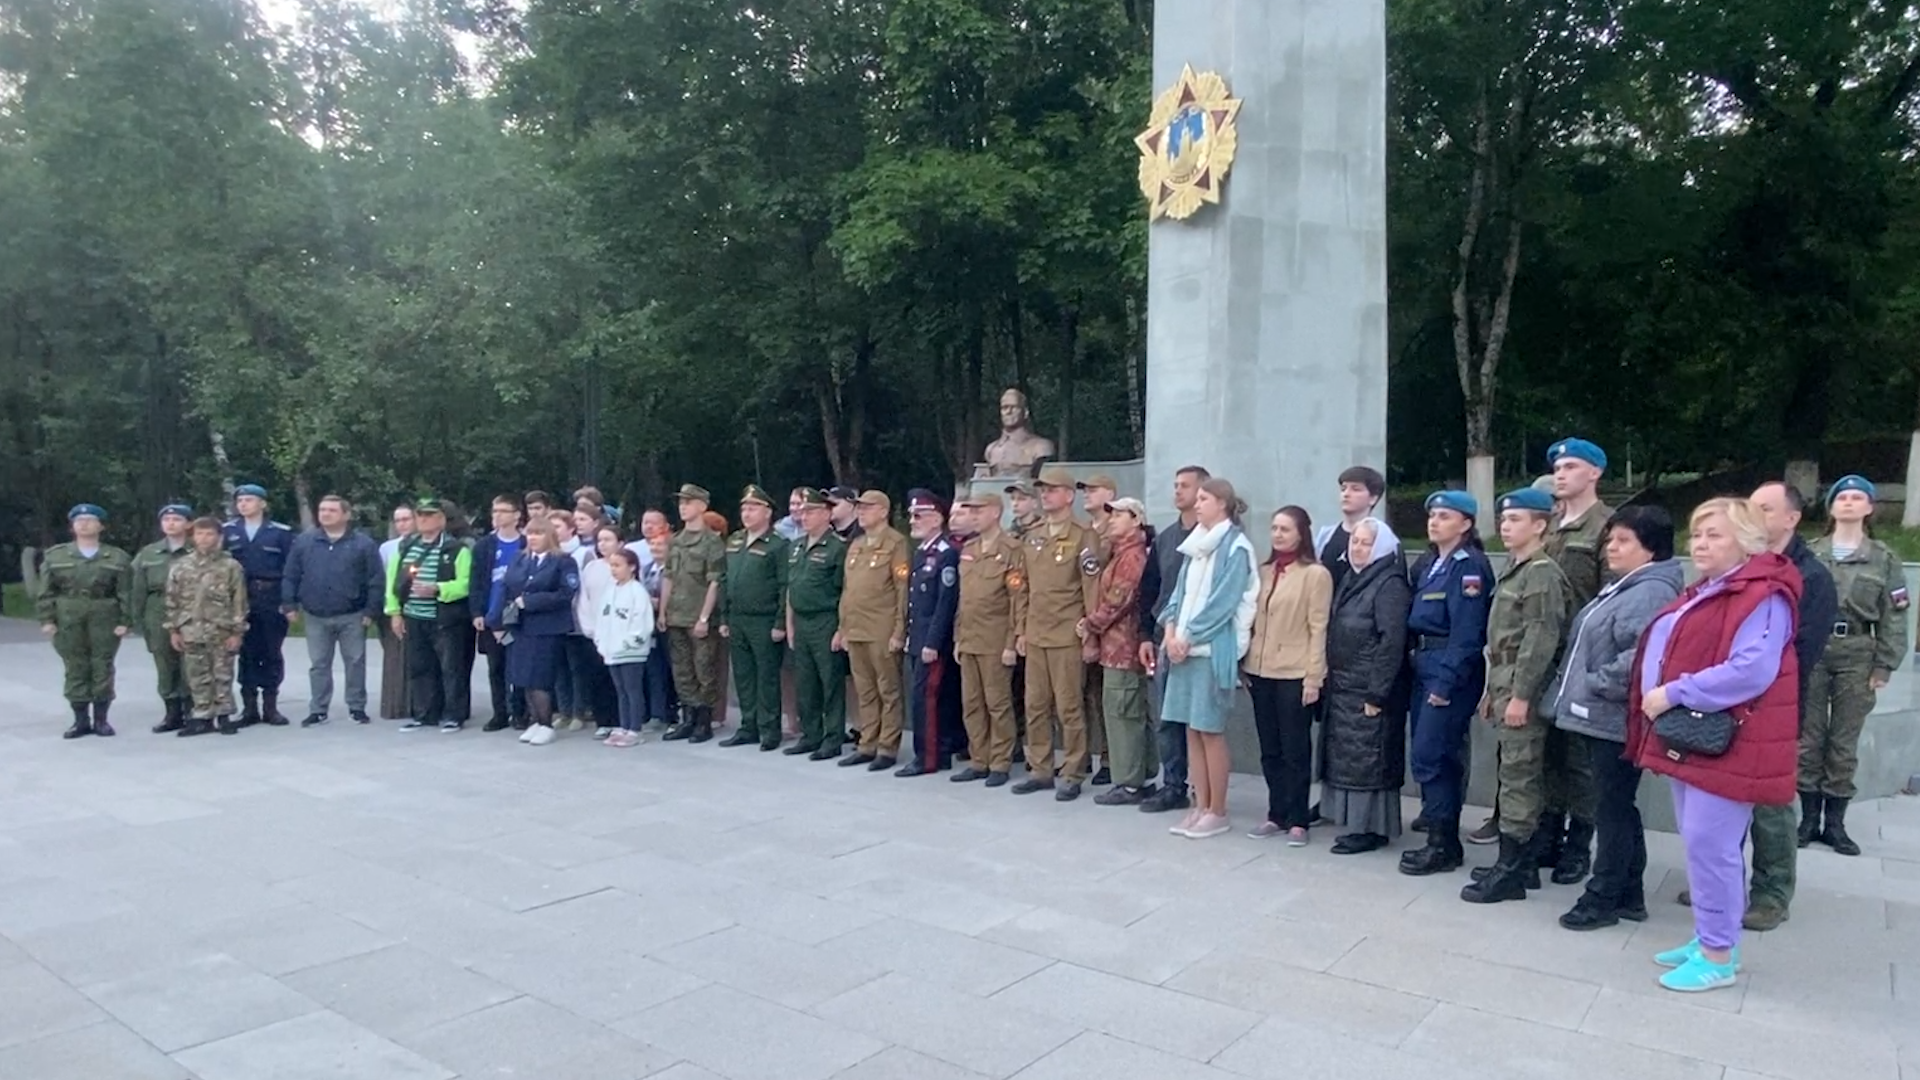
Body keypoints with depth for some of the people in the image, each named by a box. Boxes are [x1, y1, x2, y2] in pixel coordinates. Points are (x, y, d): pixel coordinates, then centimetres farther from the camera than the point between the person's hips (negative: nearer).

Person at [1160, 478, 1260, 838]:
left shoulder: (1236, 548, -8)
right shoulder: (1196, 544, 15)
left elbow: (1223, 603, -14)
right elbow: (1180, 591, 13)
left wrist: (1187, 637, -13)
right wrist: (1171, 630, -2)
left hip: (1213, 648, -7)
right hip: (1185, 646, 7)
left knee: (1211, 731, -1)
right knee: (1192, 730, 9)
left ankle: (1217, 812, 9)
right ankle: (1200, 807, 17)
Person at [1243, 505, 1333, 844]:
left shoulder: (1315, 574, -6)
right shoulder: (1264, 571, 12)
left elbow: (1318, 629, -9)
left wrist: (1313, 677, -12)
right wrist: (1244, 664, 9)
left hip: (1295, 674, -6)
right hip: (1261, 671, 6)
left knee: (1295, 750, 3)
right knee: (1270, 750, 11)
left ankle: (1297, 820, 12)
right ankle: (1277, 814, 21)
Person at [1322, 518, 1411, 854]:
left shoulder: (1390, 585, -12)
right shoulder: (1351, 580, 14)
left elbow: (1392, 643, -18)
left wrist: (1377, 694, -19)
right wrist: (1329, 681, 13)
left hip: (1369, 692, -9)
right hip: (1342, 688, 9)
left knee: (1369, 760, -2)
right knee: (1346, 758, 12)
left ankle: (1373, 828, 7)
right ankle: (1355, 821, 22)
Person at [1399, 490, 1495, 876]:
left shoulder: (1470, 565, -11)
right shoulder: (1428, 564, 15)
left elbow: (1466, 632, -17)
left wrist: (1446, 681, -20)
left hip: (1452, 669, -9)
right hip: (1423, 664, 9)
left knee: (1429, 755, -8)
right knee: (1436, 755, 12)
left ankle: (1444, 844, 1)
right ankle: (1442, 834, 20)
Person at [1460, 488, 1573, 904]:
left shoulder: (1543, 573, -12)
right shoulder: (1514, 570, 18)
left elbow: (1541, 639, -20)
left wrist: (1520, 695, -22)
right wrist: (1492, 691, 20)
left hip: (1523, 690, -10)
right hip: (1505, 686, 10)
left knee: (1518, 776, -7)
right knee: (1527, 776, 13)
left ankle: (1510, 869, -3)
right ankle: (1526, 860, 20)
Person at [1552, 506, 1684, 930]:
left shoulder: (1652, 593, -17)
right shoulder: (1619, 587, 17)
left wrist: (1598, 684, -20)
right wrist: (1579, 689, 16)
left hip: (1617, 721, -10)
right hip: (1599, 718, 10)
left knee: (1612, 810, 0)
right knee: (1619, 809, 16)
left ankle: (1603, 898, 10)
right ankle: (1629, 894, 26)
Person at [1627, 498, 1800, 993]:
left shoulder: (1764, 597, -14)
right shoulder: (1699, 594, 17)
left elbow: (1751, 671, -25)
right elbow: (1668, 653, 22)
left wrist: (1675, 694, -23)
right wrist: (1658, 699, 5)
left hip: (1727, 742, -10)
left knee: (1710, 845, -5)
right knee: (1698, 842, 15)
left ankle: (1720, 956, 6)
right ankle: (1708, 938, 27)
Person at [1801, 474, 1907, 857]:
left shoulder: (1884, 559, 6)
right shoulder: (1810, 554, 5)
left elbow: (1893, 616, 4)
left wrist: (1884, 667, -3)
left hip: (1857, 658, 0)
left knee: (1844, 741, 5)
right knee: (1809, 736, 4)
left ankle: (1835, 822, 14)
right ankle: (1809, 817, 13)